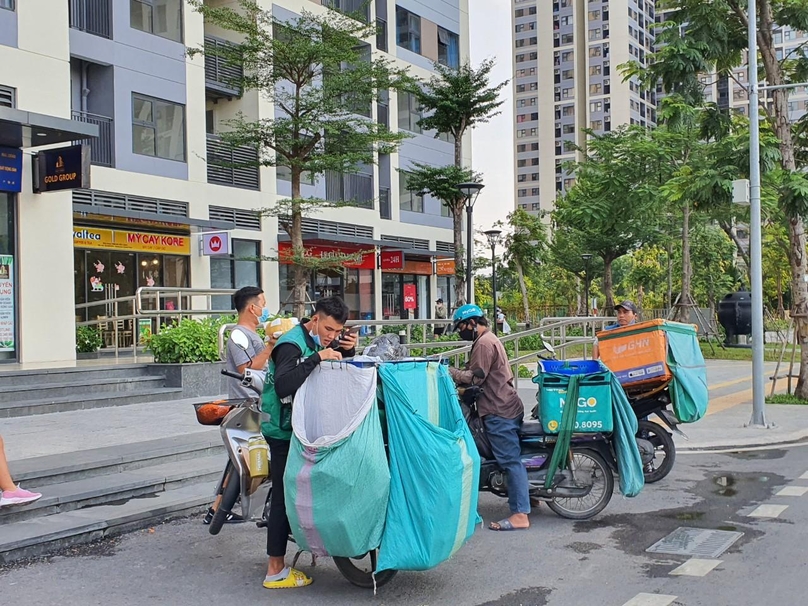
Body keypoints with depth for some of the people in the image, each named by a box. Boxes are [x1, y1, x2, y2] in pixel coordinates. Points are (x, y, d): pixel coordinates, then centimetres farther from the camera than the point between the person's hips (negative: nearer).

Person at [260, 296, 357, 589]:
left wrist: (348, 351, -6)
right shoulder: (292, 344, -19)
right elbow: (283, 385, -35)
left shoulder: (322, 342, 8)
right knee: (284, 496, -6)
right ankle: (275, 571, -1)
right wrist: (317, 358, -36)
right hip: (286, 431, -9)